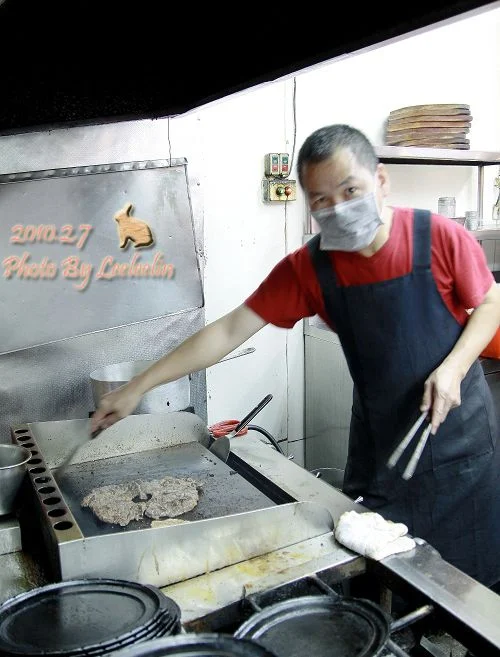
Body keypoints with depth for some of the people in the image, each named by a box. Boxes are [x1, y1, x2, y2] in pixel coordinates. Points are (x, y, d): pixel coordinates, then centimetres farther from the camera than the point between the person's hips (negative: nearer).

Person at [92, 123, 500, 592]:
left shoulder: (439, 237, -18)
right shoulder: (308, 268, -13)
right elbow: (231, 330, -12)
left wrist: (452, 368, -21)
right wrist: (138, 387, -13)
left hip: (457, 426, -1)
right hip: (379, 436, 2)